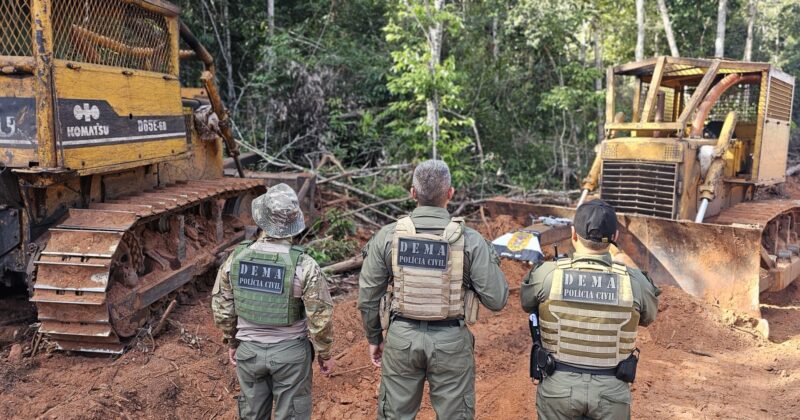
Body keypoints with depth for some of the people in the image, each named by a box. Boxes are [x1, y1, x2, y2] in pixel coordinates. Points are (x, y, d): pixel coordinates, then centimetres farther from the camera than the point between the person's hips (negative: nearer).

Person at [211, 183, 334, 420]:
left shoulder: (236, 258, -9)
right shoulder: (303, 265, -20)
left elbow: (222, 307, 2)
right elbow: (320, 317, -16)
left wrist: (232, 343, 17)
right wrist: (324, 354, 0)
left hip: (248, 350, 3)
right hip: (290, 352, -3)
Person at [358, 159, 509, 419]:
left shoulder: (387, 236, -8)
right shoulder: (470, 240, -12)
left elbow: (367, 297, -2)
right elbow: (496, 300, -9)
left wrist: (374, 338, 14)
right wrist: (491, 261, 9)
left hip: (401, 338, 1)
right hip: (451, 341, -1)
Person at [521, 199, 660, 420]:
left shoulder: (547, 274, -15)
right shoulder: (633, 281, -12)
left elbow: (527, 303, 7)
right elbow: (648, 316, 10)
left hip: (560, 386, 0)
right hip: (611, 389, 1)